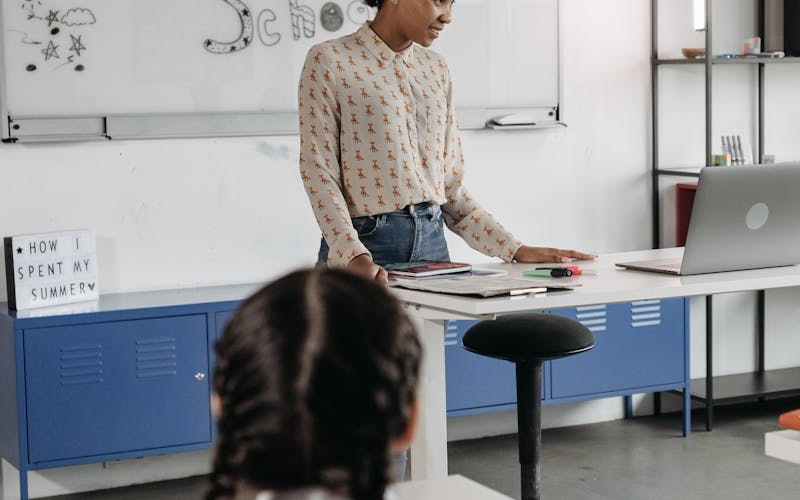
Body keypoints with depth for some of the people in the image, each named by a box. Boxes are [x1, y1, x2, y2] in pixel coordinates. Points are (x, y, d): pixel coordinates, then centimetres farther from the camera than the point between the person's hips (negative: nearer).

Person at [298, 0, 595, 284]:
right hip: (368, 243, -4)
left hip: (432, 243, 5)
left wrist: (515, 249, 4)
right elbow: (320, 173, -9)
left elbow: (449, 185, 12)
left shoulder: (435, 69, 12)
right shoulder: (328, 62, -4)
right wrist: (353, 255, -23)